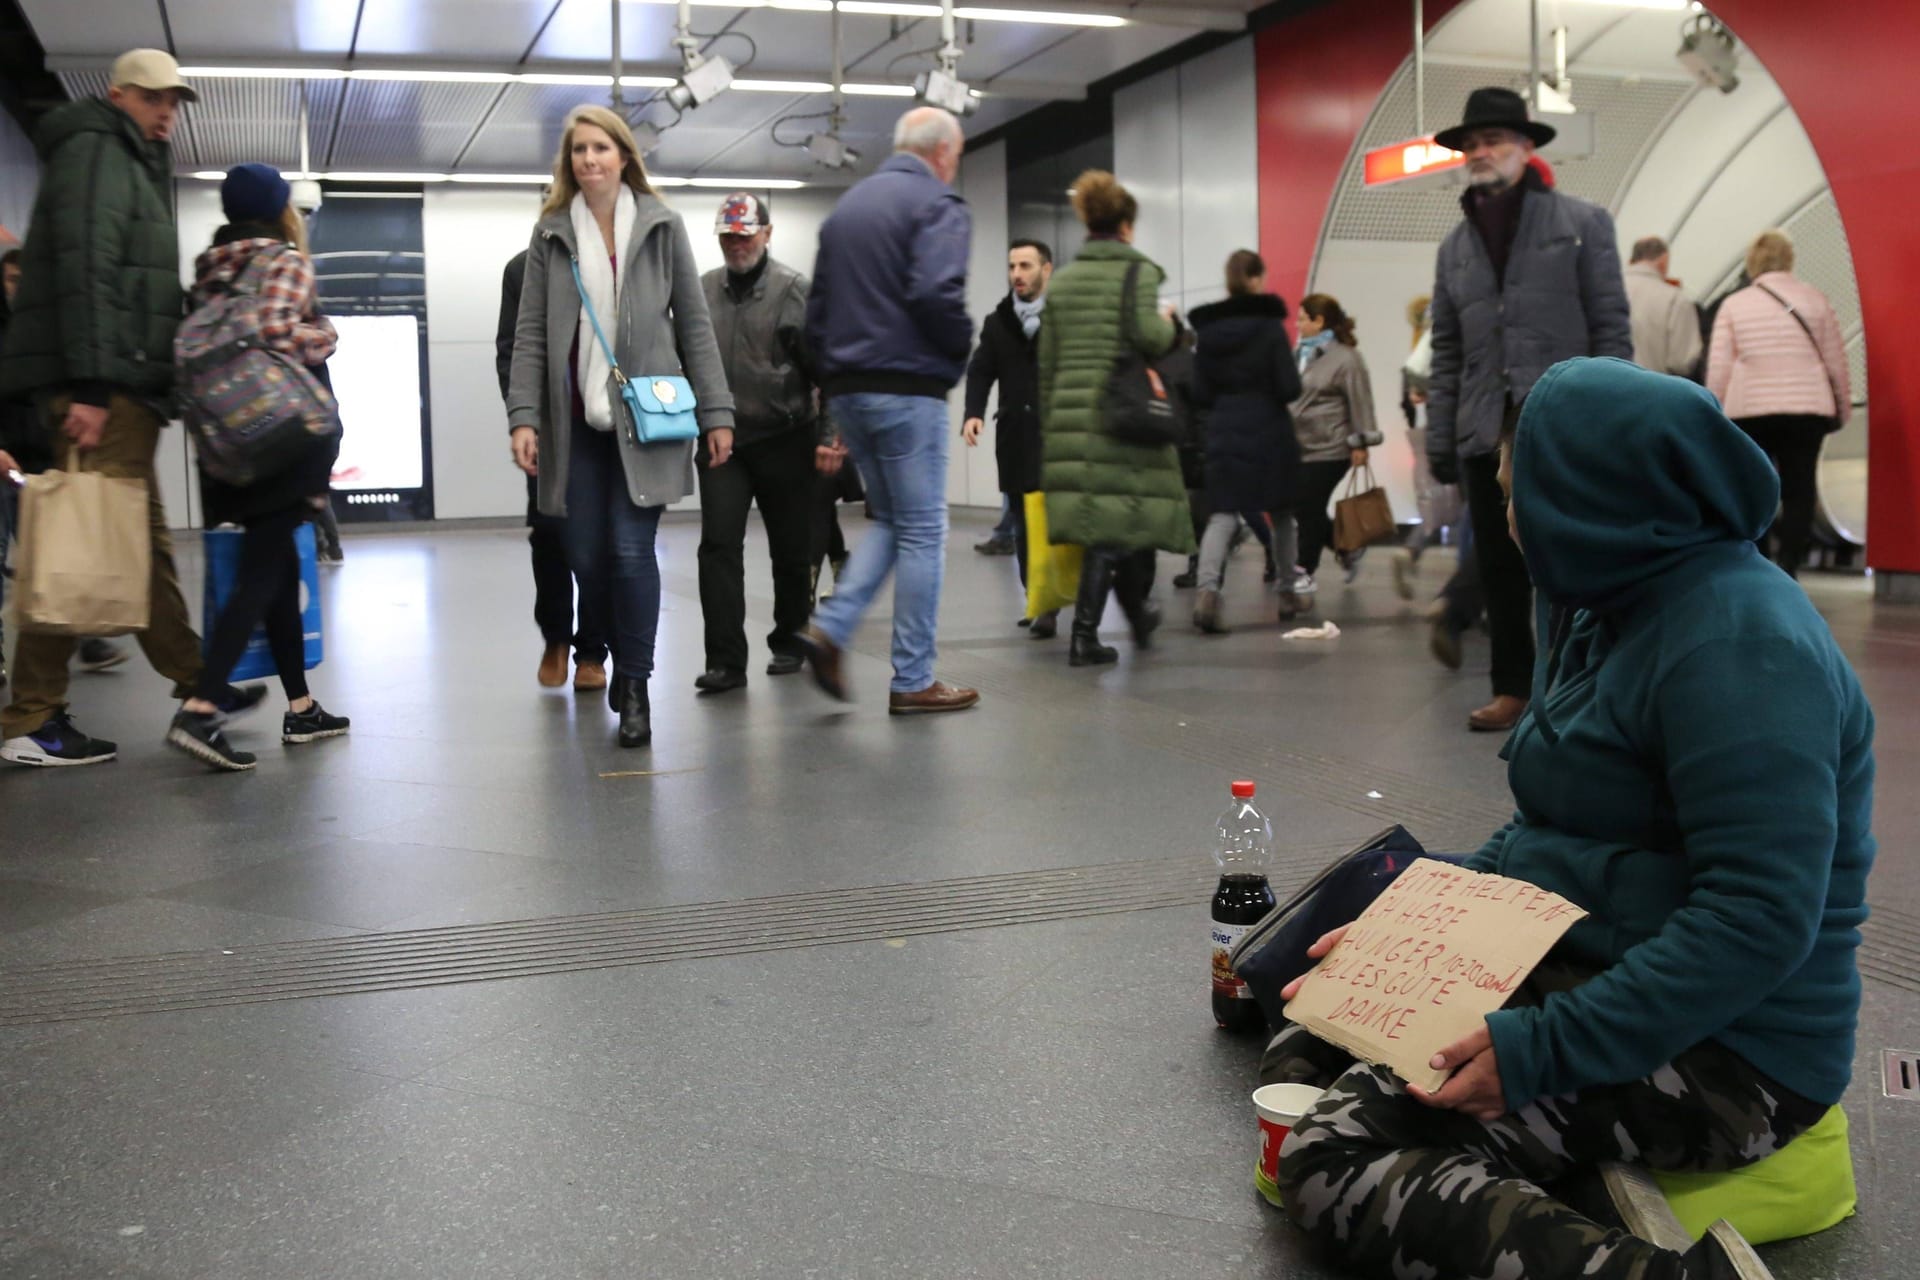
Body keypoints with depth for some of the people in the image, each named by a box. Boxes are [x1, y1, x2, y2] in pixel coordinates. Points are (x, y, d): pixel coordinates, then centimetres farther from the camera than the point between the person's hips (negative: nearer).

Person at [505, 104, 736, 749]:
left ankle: (635, 686, 4)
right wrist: (524, 417, -5)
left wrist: (716, 412, 0)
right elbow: (531, 333, 6)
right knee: (586, 557, 4)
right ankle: (622, 657, 30)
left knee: (631, 552, -9)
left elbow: (694, 324, 5)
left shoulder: (662, 225, 5)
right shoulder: (551, 233, 8)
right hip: (578, 421, 2)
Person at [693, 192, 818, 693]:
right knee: (719, 544, -8)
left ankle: (789, 642, 28)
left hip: (784, 440, -2)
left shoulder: (796, 290, -5)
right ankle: (726, 660, -7)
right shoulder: (701, 291, 7)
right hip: (721, 439, 3)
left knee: (791, 548, 9)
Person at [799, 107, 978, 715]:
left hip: (846, 390, 8)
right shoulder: (937, 204, -7)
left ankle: (830, 626, 0)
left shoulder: (846, 206, 18)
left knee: (889, 521, 19)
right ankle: (912, 681, 4)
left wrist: (834, 369, 18)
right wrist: (960, 348, -4)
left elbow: (816, 307, 17)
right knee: (922, 532, 0)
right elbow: (936, 293, -22)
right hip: (908, 389, -7)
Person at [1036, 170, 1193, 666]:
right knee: (1119, 523, 1)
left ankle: (1139, 617, 30)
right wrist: (1168, 324, 6)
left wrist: (1048, 427, 17)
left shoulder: (1061, 278, 13)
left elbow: (1047, 360, 12)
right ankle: (1085, 633, -2)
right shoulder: (1138, 270, -3)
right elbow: (1146, 336, -17)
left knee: (1095, 524, 14)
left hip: (1069, 415, 6)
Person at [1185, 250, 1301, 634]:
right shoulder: (1269, 325, -7)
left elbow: (1199, 392, 4)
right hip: (1267, 433, -2)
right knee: (1278, 512, 14)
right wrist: (1265, 391, 11)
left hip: (1222, 433, 2)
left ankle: (1206, 590, -22)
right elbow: (1289, 387, -10)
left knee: (1222, 515, 0)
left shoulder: (1206, 328, 3)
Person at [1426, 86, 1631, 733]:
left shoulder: (1582, 223, 5)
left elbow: (1611, 328, 0)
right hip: (1485, 436, 4)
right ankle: (1513, 687, 17)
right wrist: (1438, 437, 6)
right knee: (1499, 571, 7)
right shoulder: (1455, 246, 15)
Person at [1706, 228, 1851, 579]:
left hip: (1748, 411, 0)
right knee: (1798, 492, 4)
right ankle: (1787, 570, -4)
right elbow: (1836, 363, 7)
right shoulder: (1815, 300, 6)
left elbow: (1718, 369, -1)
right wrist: (1843, 409, 19)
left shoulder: (1733, 305, 4)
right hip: (1806, 409, 0)